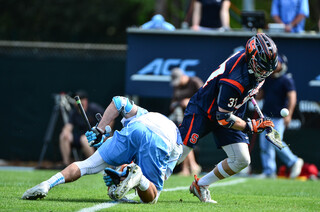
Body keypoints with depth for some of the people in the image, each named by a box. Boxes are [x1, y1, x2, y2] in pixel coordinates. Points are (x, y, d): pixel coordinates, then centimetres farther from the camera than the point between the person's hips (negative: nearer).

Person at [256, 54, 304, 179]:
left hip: (279, 117, -7)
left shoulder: (286, 80, -10)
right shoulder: (267, 79, 12)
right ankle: (269, 172, 9)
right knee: (264, 145, 3)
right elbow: (260, 95, 21)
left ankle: (294, 162, 5)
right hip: (266, 116, 7)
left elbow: (292, 98, -17)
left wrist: (288, 115, -27)